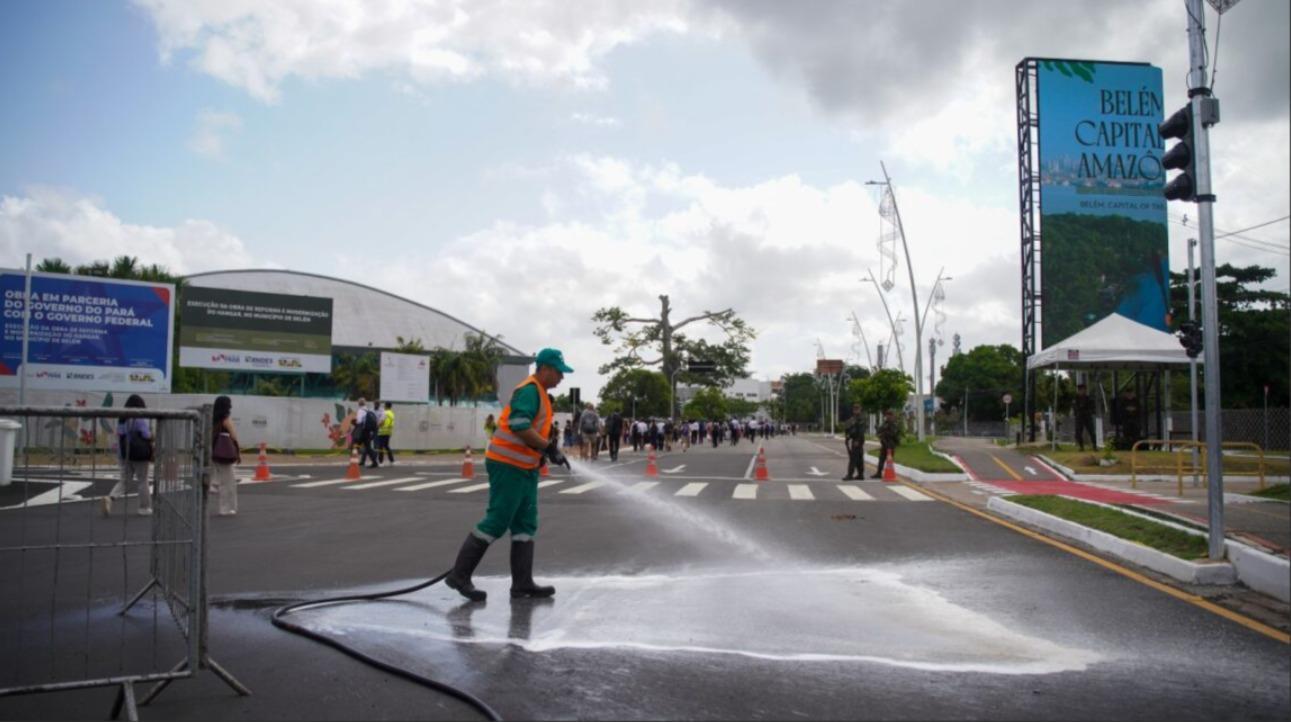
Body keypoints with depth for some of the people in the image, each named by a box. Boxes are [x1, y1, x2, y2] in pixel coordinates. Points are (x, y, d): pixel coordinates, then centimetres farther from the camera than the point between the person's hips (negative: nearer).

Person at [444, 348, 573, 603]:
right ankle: (459, 575, 2)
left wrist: (541, 453, 16)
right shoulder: (529, 390, -15)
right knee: (496, 522, -7)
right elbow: (519, 427, -26)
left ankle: (523, 584, 12)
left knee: (526, 524, 9)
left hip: (524, 467, 10)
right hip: (508, 465, -10)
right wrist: (549, 448, -24)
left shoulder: (539, 393, 17)